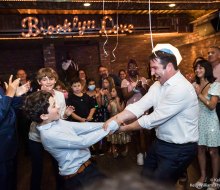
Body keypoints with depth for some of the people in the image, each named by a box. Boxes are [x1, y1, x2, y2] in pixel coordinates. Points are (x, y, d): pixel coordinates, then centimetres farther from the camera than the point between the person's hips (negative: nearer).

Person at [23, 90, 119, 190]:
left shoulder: (56, 122, -1)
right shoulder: (49, 134, -26)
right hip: (78, 177, -7)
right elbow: (83, 142, -26)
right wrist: (110, 126, -20)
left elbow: (82, 127, 0)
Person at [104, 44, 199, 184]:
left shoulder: (181, 89, -26)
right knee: (146, 178, 22)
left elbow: (154, 119, -25)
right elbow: (139, 106, -8)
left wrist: (126, 128, -15)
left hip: (179, 149, -8)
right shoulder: (158, 85, 1)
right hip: (161, 142, 8)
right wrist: (116, 118, -23)